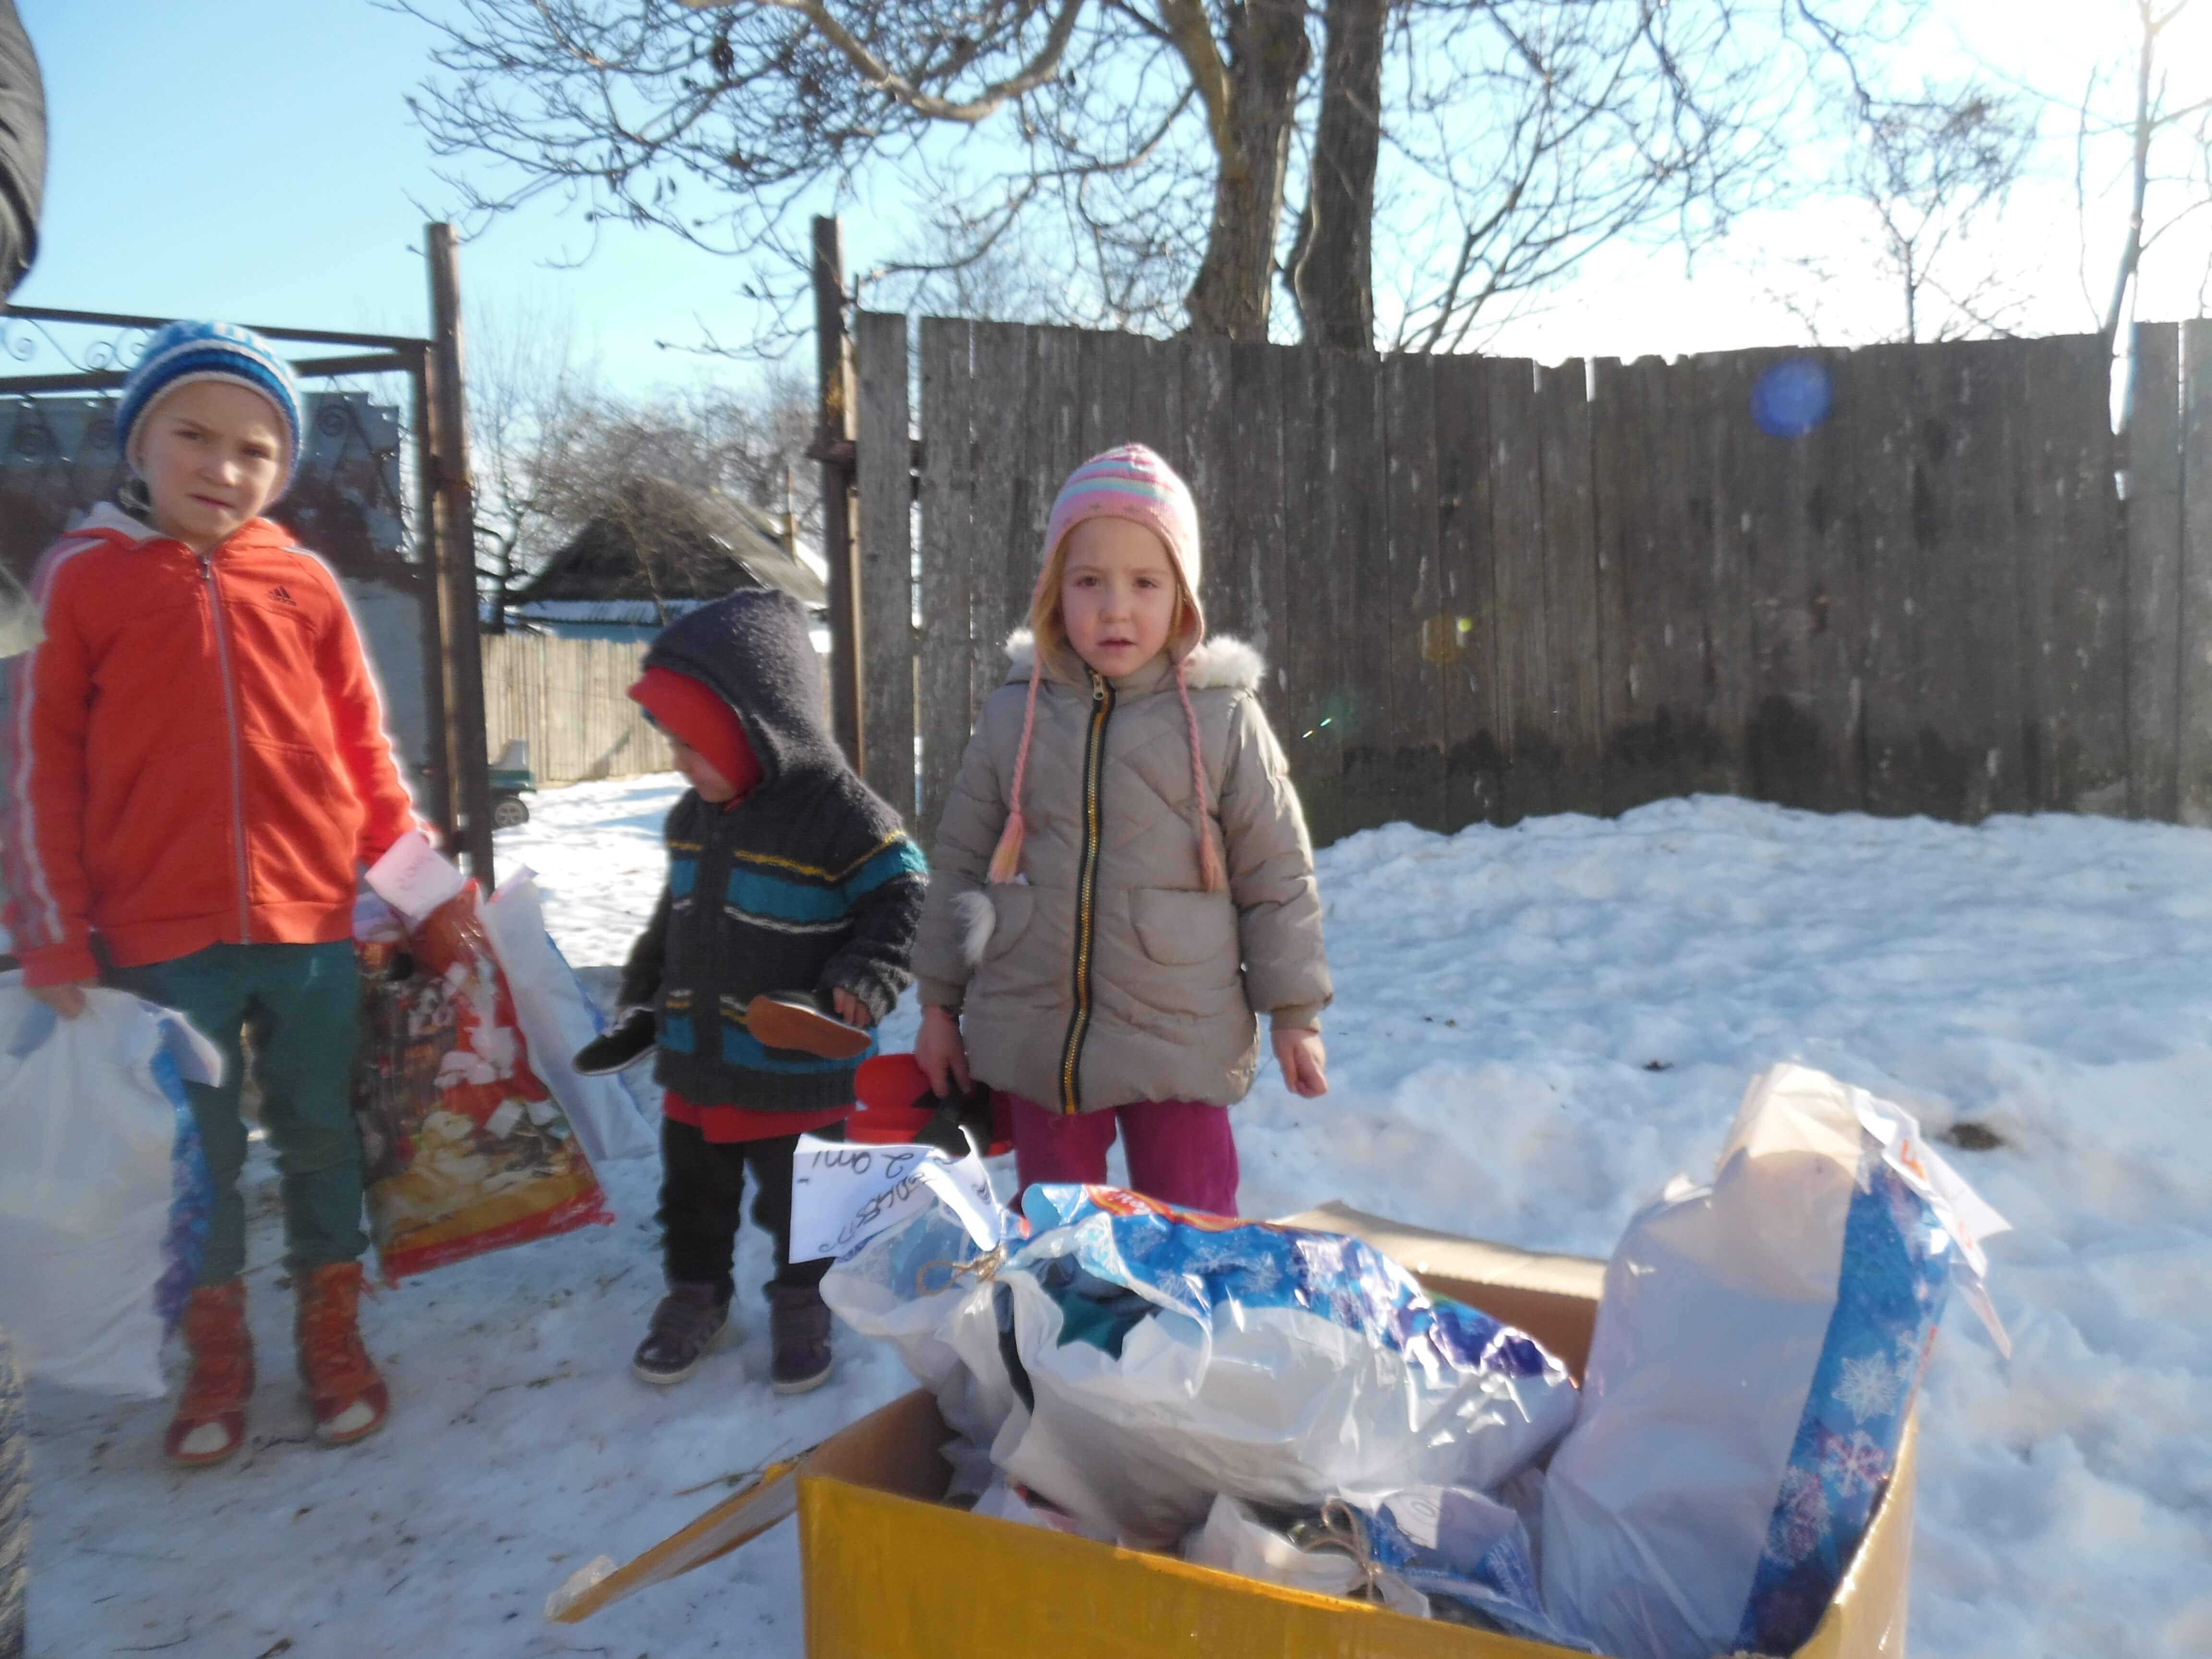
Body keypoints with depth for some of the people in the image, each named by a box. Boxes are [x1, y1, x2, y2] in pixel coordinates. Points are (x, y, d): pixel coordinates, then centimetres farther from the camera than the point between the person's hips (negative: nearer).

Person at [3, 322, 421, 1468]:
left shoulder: (304, 584, 3)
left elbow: (362, 747, 8)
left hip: (313, 924, 1)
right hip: (162, 938, -1)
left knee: (320, 1136, 13)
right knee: (197, 1154, 12)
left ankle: (333, 1336, 30)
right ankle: (215, 1355, 30)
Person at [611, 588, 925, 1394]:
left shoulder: (842, 815, -20)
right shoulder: (693, 816, 4)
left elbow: (905, 904, -16)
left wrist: (862, 983, -26)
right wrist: (645, 993, 22)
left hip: (796, 1072, -6)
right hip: (695, 1061, 6)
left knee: (798, 1204, 12)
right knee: (693, 1192, 21)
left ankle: (801, 1304, 34)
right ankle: (695, 1292, 42)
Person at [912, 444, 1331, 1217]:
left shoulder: (1224, 719, -5)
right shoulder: (1012, 715, 1)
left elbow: (1276, 877, 0)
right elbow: (960, 862, 9)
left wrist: (1295, 1014, 1)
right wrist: (939, 1003, 12)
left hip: (1181, 1043, -2)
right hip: (1037, 1040, 3)